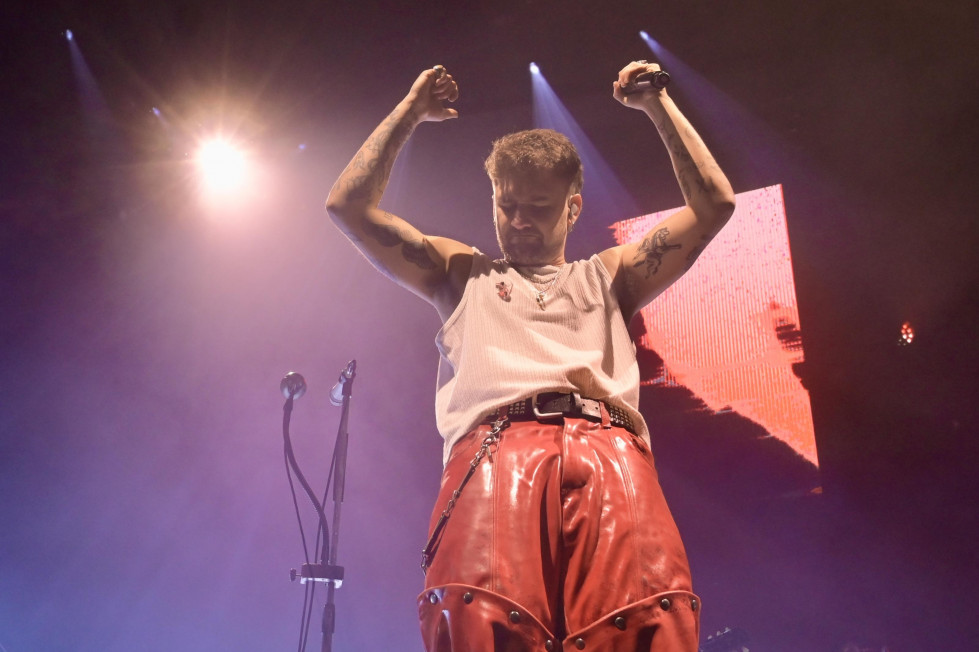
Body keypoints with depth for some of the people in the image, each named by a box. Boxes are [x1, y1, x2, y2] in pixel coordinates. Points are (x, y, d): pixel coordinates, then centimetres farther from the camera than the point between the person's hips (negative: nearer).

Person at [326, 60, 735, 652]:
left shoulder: (607, 278, 34)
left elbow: (715, 205, 29)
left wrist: (659, 105, 32)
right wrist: (412, 110, 33)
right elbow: (349, 205, 29)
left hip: (611, 452, 1)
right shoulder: (464, 275, 34)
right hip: (495, 451, 0)